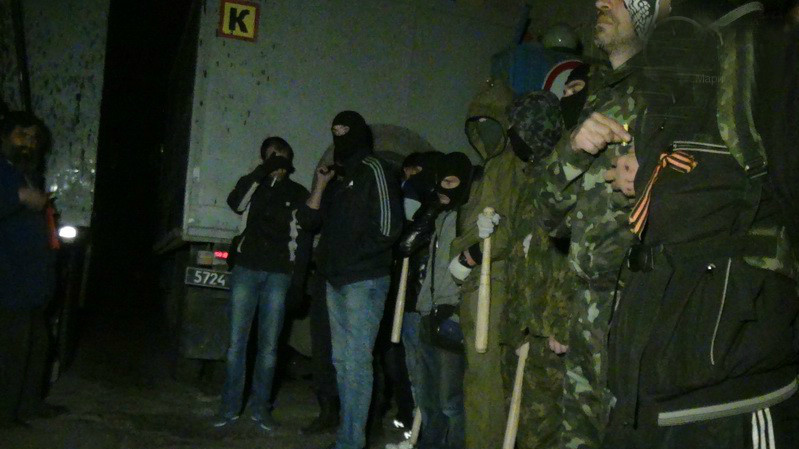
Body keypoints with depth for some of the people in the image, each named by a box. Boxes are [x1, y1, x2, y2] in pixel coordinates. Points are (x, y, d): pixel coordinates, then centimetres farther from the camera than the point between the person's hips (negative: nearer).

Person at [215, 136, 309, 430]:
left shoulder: (298, 193, 8)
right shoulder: (252, 184, 9)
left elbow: (302, 236, 5)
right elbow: (236, 203, -13)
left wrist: (299, 278, -5)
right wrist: (262, 172, -19)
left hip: (279, 274, 0)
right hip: (247, 269, 0)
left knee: (269, 345, 3)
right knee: (237, 342, -1)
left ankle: (260, 407, 13)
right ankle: (230, 406, 9)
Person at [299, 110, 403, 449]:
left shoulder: (373, 169, -6)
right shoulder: (338, 176, 17)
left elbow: (387, 227, -14)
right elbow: (309, 220, 11)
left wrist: (356, 253, -6)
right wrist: (320, 185, -2)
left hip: (364, 280, -8)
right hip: (337, 281, 8)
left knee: (356, 362, -8)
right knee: (341, 359, 12)